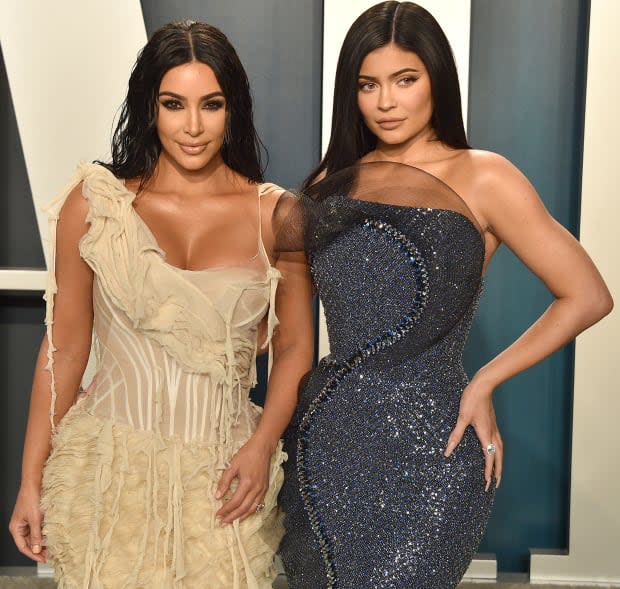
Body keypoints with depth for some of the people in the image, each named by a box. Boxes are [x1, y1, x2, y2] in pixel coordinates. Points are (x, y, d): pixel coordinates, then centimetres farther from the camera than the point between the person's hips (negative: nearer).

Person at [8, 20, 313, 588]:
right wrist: (32, 481, 1)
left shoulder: (274, 213, -1)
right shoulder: (95, 201, -2)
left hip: (224, 476, 1)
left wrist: (263, 445, -9)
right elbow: (65, 348, 1)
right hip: (111, 469, 0)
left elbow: (295, 346, 5)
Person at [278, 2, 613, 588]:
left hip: (425, 448, -4)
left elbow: (586, 297, -5)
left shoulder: (481, 177, -3)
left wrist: (483, 383, -7)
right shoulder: (336, 179, 11)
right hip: (325, 435, 5)